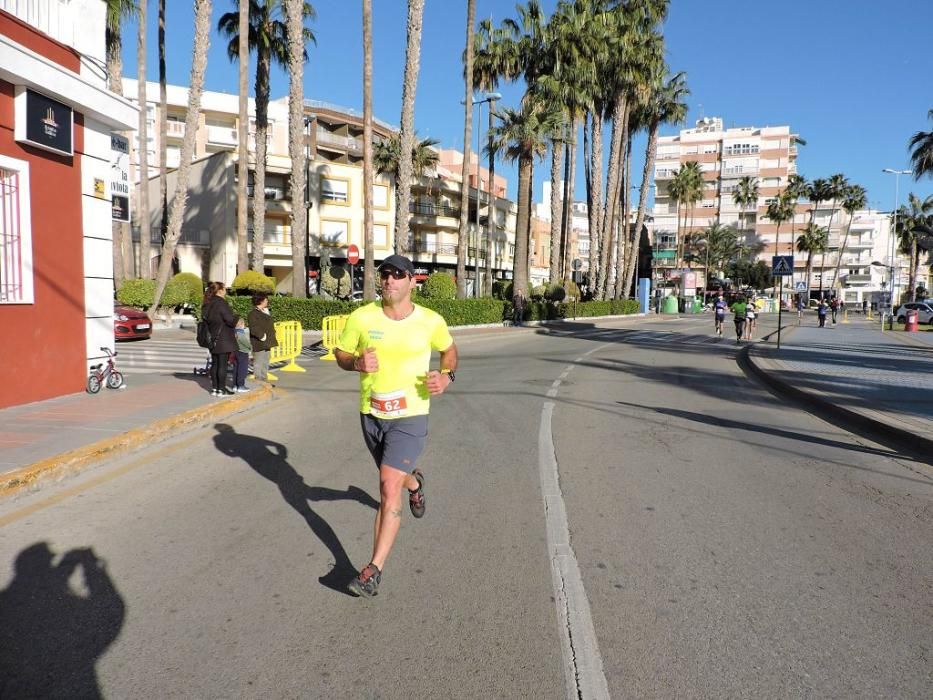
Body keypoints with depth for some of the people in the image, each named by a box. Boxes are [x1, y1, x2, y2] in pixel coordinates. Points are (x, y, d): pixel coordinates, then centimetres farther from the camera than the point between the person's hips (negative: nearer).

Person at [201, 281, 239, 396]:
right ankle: (221, 389, -1)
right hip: (223, 339, -8)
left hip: (213, 339, 8)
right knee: (222, 364, -3)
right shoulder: (221, 303, -15)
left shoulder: (208, 304, 11)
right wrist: (237, 317, 2)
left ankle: (214, 388, 17)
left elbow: (206, 319, 19)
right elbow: (230, 319, -19)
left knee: (215, 364, 13)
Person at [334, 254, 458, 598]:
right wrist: (357, 363, -18)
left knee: (389, 487, -14)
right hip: (370, 414, 4)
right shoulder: (362, 317, -8)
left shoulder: (431, 321, -8)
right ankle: (414, 482, 63)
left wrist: (446, 376, -8)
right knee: (393, 477, 25)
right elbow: (340, 354, 5)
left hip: (410, 417, -3)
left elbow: (449, 349, 12)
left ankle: (374, 568, -4)